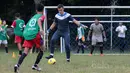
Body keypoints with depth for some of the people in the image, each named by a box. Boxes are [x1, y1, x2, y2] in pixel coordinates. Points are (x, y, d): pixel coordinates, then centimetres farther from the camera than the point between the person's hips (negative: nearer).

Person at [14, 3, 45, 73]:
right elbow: (39, 20, -13)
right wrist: (41, 29, -29)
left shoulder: (33, 17, 29)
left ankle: (18, 65, -26)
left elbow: (26, 26, 30)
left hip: (27, 34, 5)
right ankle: (35, 65, 14)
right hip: (35, 34, -5)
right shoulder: (42, 16, 11)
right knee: (42, 50, 18)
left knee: (25, 52, -4)